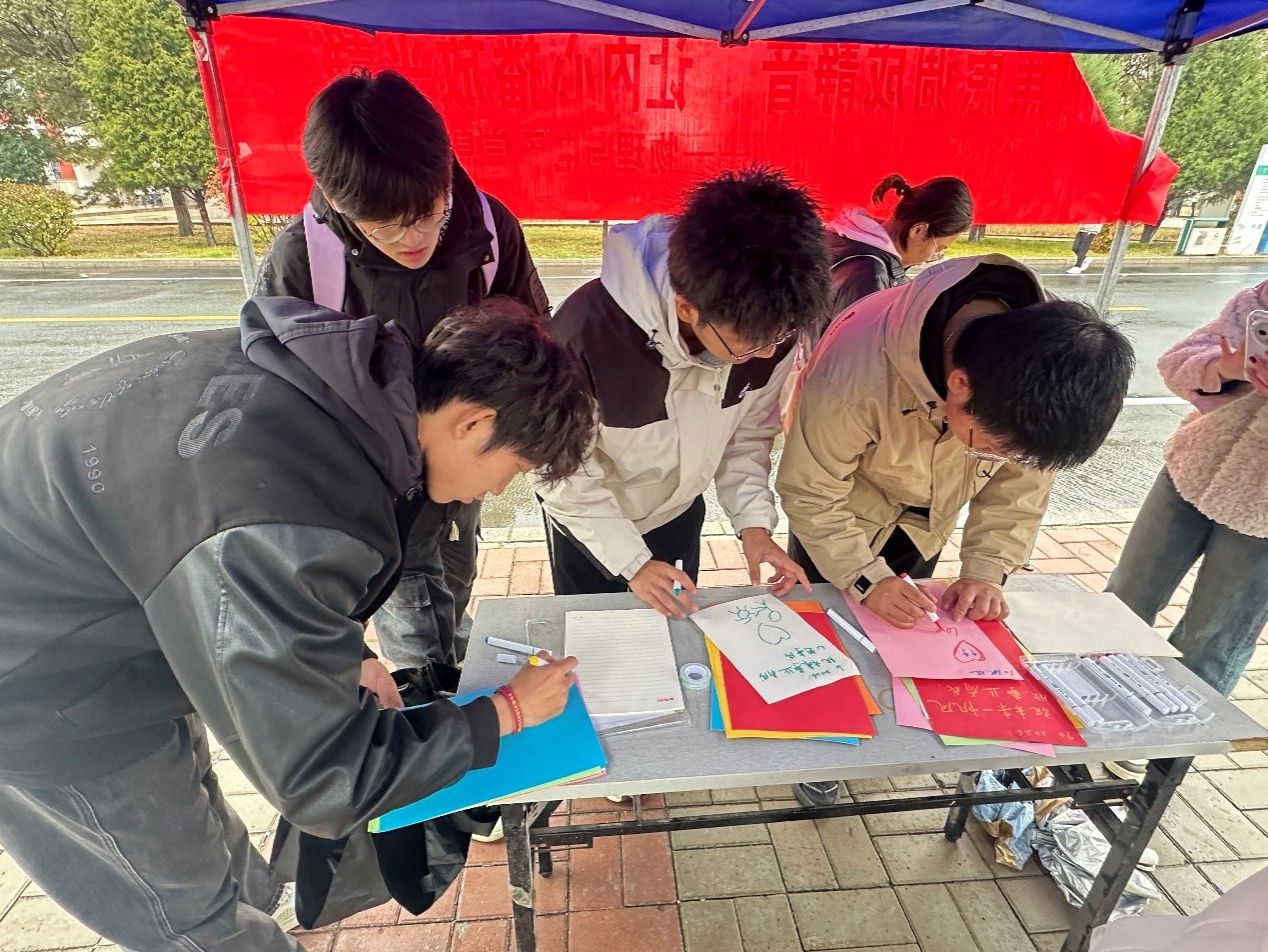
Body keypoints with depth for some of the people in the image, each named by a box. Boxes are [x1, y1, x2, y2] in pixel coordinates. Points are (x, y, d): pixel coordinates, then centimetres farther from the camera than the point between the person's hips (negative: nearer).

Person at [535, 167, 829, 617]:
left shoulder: (767, 330, -24)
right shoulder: (588, 332, -38)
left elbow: (749, 435, -7)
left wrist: (754, 522, -18)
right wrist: (632, 562, -25)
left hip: (679, 512, 4)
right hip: (589, 520, -3)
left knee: (678, 627, 25)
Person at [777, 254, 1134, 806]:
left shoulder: (1051, 365, -28)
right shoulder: (857, 369, -42)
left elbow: (1024, 478, -11)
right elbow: (811, 496, -28)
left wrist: (988, 569, -18)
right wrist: (867, 579, -33)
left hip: (927, 520, 4)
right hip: (842, 513, -3)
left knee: (905, 627, 19)